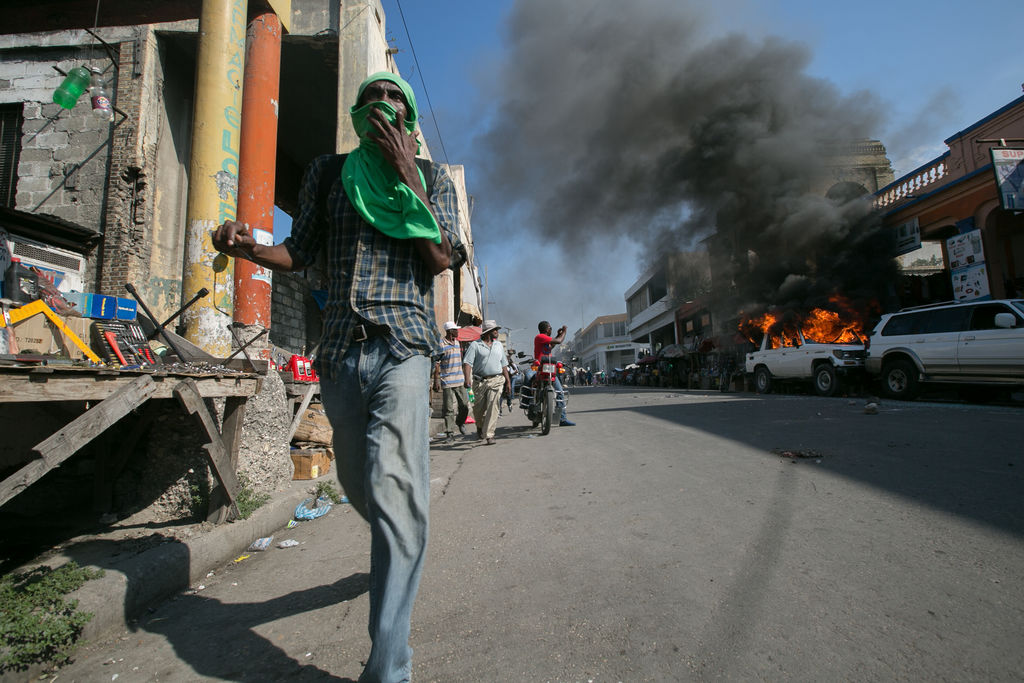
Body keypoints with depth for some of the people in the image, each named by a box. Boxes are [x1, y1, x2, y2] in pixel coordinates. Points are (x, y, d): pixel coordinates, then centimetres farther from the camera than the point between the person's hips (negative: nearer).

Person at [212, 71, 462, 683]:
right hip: (341, 350, 4)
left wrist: (405, 172, -1)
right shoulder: (328, 171, 21)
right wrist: (249, 246, -6)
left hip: (403, 347, -3)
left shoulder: (432, 178, 15)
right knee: (361, 486, 16)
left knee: (394, 491, -19)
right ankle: (402, 557, 47)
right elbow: (300, 253, 15)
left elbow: (440, 258, -2)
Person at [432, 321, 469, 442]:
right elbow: (436, 364, -9)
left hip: (460, 381, 6)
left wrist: (465, 378, 22)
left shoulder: (457, 343, 14)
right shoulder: (441, 345, -8)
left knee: (465, 405, 6)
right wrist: (436, 380, -14)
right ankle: (450, 433, 6)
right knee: (449, 408, -2)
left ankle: (460, 422, 33)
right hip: (447, 381, -6)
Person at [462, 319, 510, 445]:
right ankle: (480, 427, 38)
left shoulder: (499, 345, 17)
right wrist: (467, 379, -21)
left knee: (493, 407, -9)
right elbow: (468, 363, -8)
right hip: (480, 381, -2)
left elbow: (503, 364, 20)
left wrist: (508, 381, 15)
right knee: (478, 409, 9)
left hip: (496, 380, 2)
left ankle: (489, 435, -6)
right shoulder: (475, 345, 1)